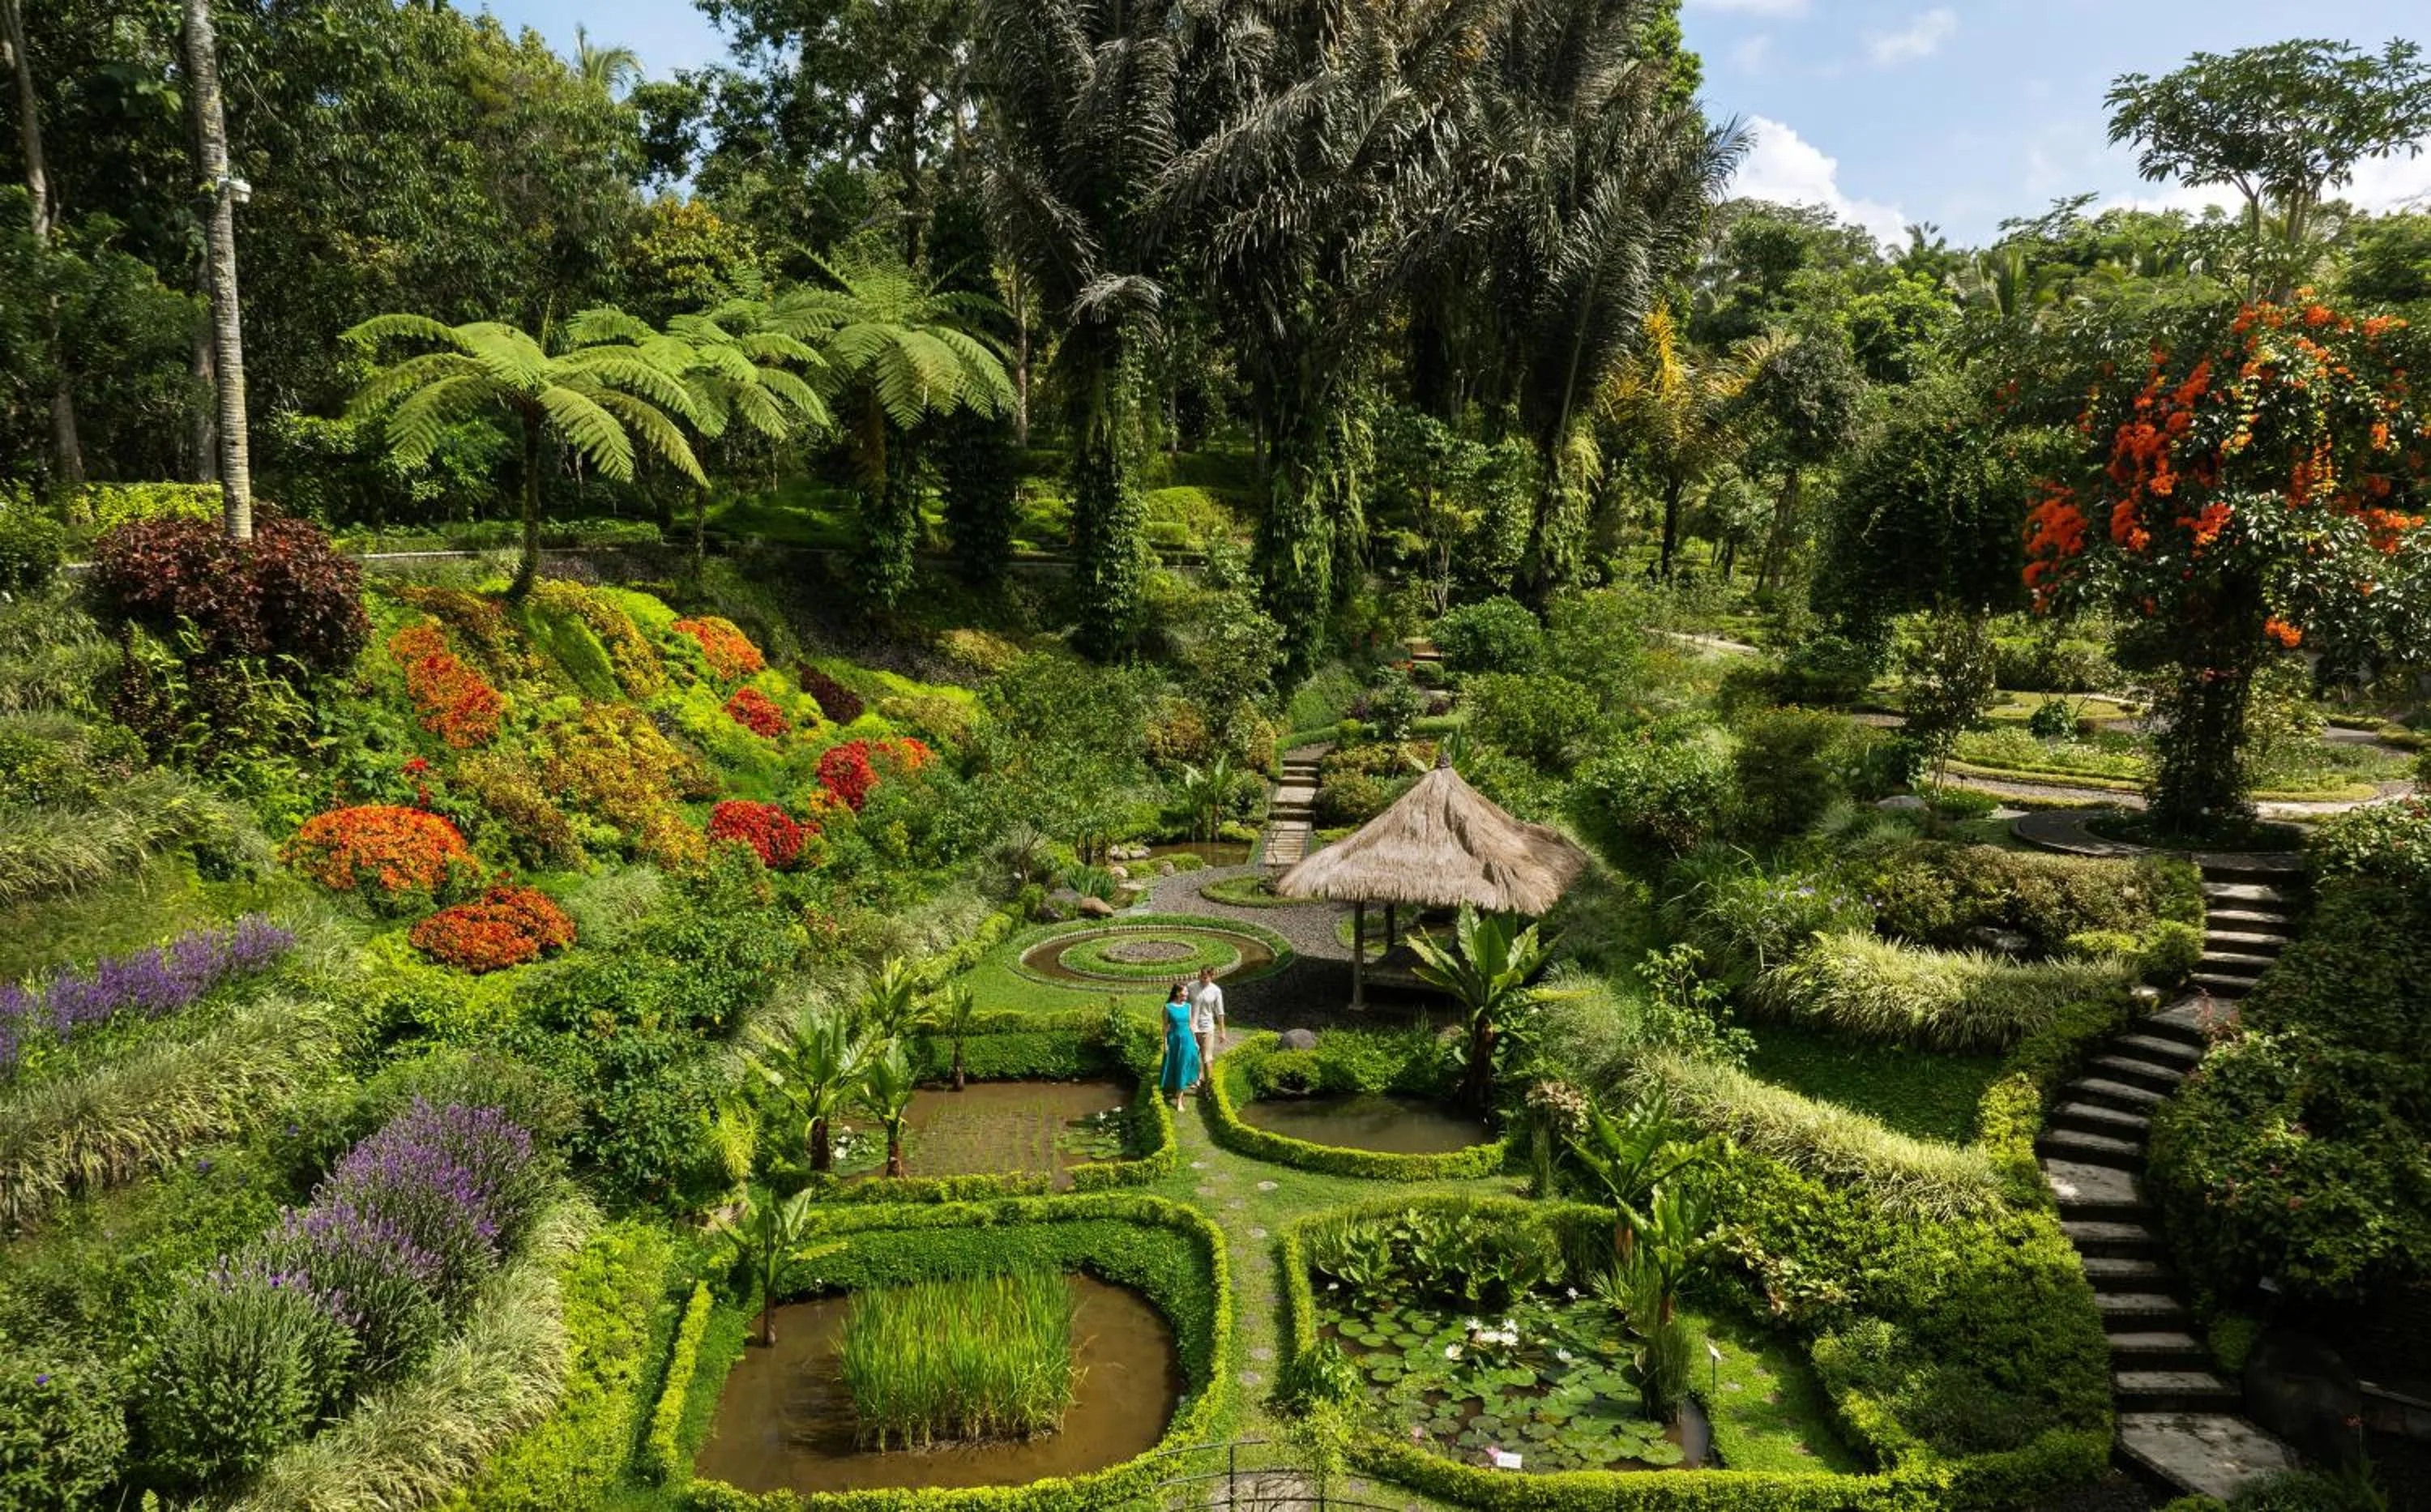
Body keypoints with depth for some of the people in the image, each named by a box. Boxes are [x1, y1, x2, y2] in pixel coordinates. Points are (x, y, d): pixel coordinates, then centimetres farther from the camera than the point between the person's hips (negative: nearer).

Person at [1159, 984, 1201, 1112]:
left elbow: (1190, 1024, 9)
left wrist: (1195, 1041, 10)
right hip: (1174, 1039, -3)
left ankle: (1179, 1099, 8)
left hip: (1187, 1039, 3)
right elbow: (1165, 1026, -4)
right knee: (1174, 1067, 9)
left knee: (1184, 1067, 3)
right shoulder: (1168, 1007, -8)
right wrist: (1165, 1043, -6)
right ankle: (1176, 1090, 32)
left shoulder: (1188, 1006, 2)